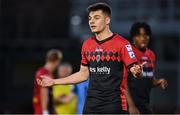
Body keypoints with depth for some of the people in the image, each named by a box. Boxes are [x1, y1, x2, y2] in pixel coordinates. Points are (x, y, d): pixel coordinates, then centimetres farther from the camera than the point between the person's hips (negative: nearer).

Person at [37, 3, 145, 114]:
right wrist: (54, 81, 20)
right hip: (91, 104, 5)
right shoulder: (87, 45, 11)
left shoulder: (121, 43, -7)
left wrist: (137, 71, -35)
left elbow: (133, 69, -10)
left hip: (114, 104, -5)